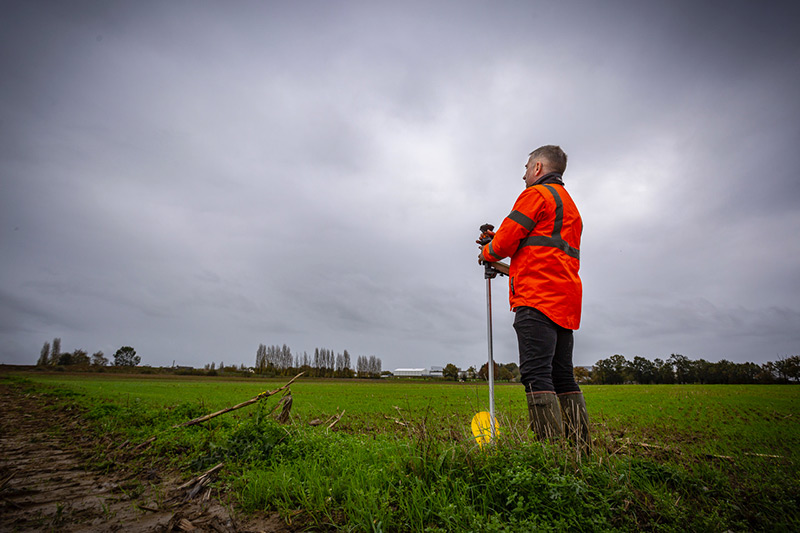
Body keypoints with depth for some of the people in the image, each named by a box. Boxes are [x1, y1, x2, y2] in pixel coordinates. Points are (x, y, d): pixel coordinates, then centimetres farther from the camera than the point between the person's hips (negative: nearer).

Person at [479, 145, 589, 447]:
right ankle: (580, 447, 11)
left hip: (538, 298, -9)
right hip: (566, 302, 9)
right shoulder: (571, 206, 30)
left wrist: (487, 252, 16)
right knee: (563, 376, 9)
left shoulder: (536, 194, 1)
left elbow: (506, 239, -5)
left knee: (536, 373, -12)